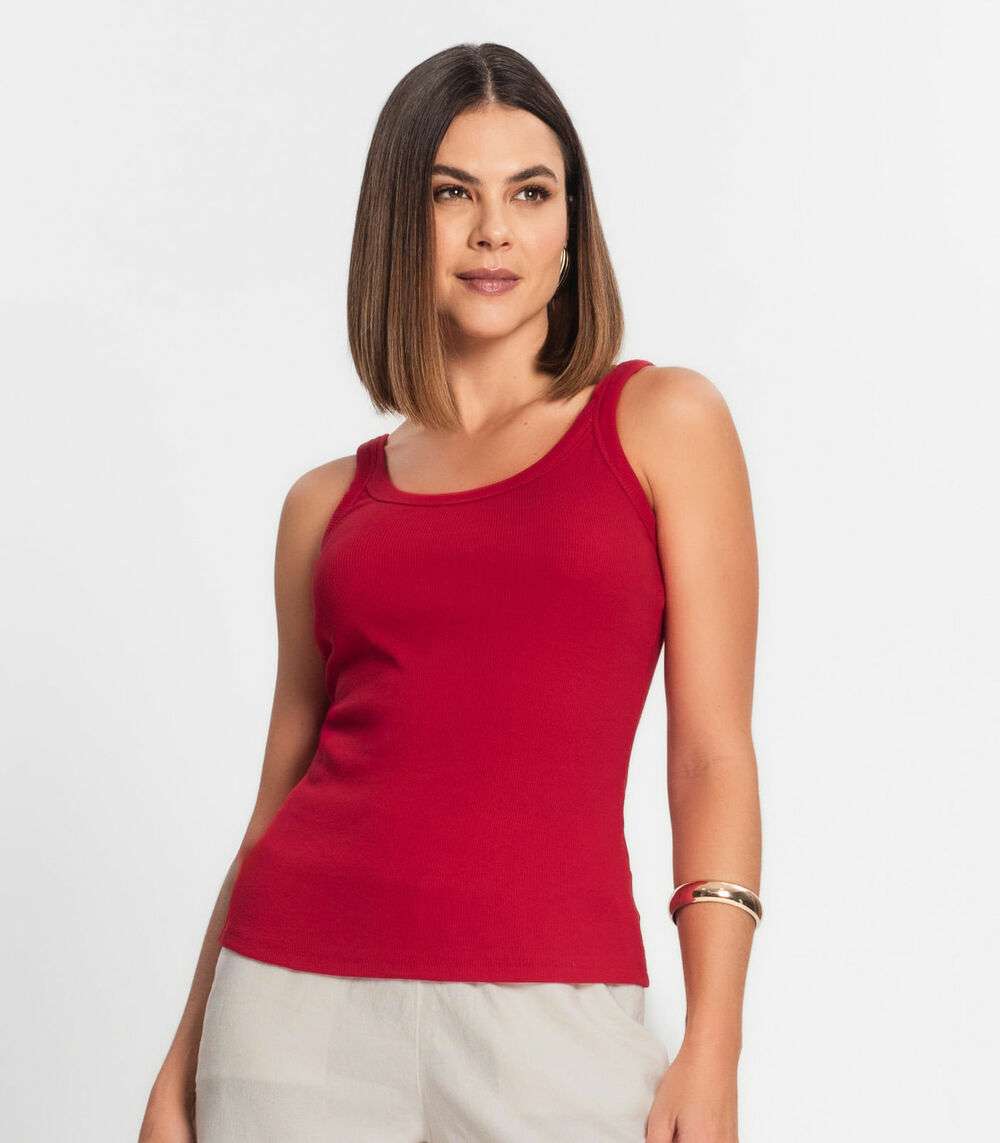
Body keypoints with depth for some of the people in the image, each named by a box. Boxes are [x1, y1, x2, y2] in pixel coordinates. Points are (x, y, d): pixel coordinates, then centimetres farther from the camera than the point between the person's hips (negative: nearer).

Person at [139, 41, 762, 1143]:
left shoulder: (661, 420, 3)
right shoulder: (328, 504, 11)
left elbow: (713, 753, -1)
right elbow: (280, 797, 14)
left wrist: (712, 1052, -8)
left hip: (548, 1012, -2)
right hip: (304, 1003, 3)